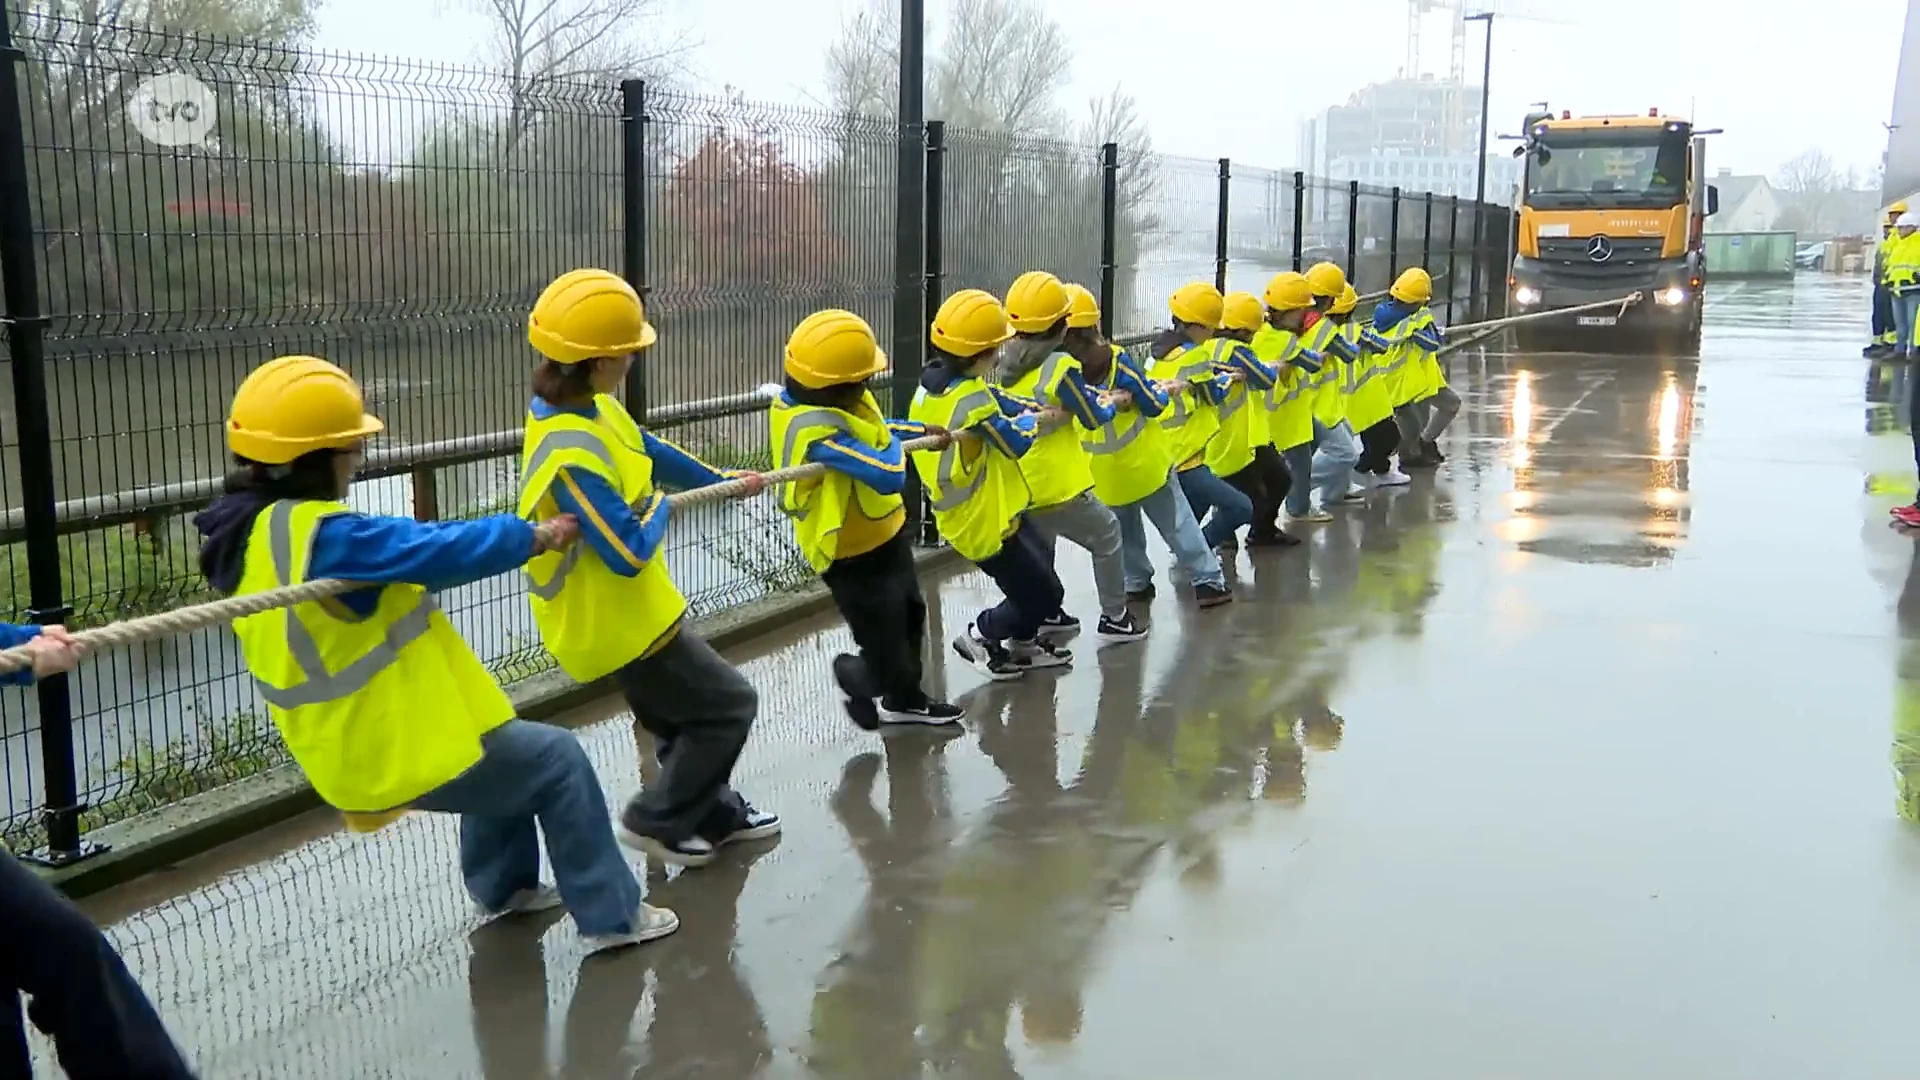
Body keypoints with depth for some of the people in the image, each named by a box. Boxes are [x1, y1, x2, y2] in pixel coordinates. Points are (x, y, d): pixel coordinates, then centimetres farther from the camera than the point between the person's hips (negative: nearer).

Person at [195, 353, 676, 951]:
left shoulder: (245, 533, 3)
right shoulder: (322, 536, -27)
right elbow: (437, 551, -24)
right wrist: (532, 536, -8)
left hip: (356, 749, 10)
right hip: (406, 752, -10)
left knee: (504, 749, 31)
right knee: (557, 761, 5)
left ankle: (504, 884, 45)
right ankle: (611, 915, 11)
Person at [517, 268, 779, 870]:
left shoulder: (587, 407, -2)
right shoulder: (571, 456, -33)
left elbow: (647, 451, 16)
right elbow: (630, 553, -32)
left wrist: (723, 481, 25)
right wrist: (659, 508, -12)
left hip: (623, 613, 9)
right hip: (617, 623, -9)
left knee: (682, 722, 24)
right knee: (729, 706, 4)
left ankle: (714, 815, 41)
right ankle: (657, 821, 13)